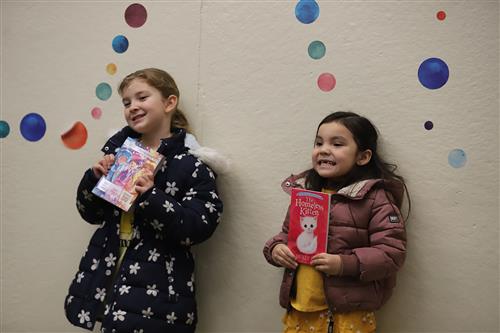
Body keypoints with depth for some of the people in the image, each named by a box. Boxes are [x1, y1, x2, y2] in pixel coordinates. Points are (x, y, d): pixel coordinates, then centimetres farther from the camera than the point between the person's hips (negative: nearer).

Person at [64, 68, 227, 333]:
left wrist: (152, 197, -26)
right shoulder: (119, 149, 7)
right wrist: (94, 177, -7)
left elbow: (200, 228, -17)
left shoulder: (191, 162, -10)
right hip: (106, 276, 5)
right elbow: (90, 213, 12)